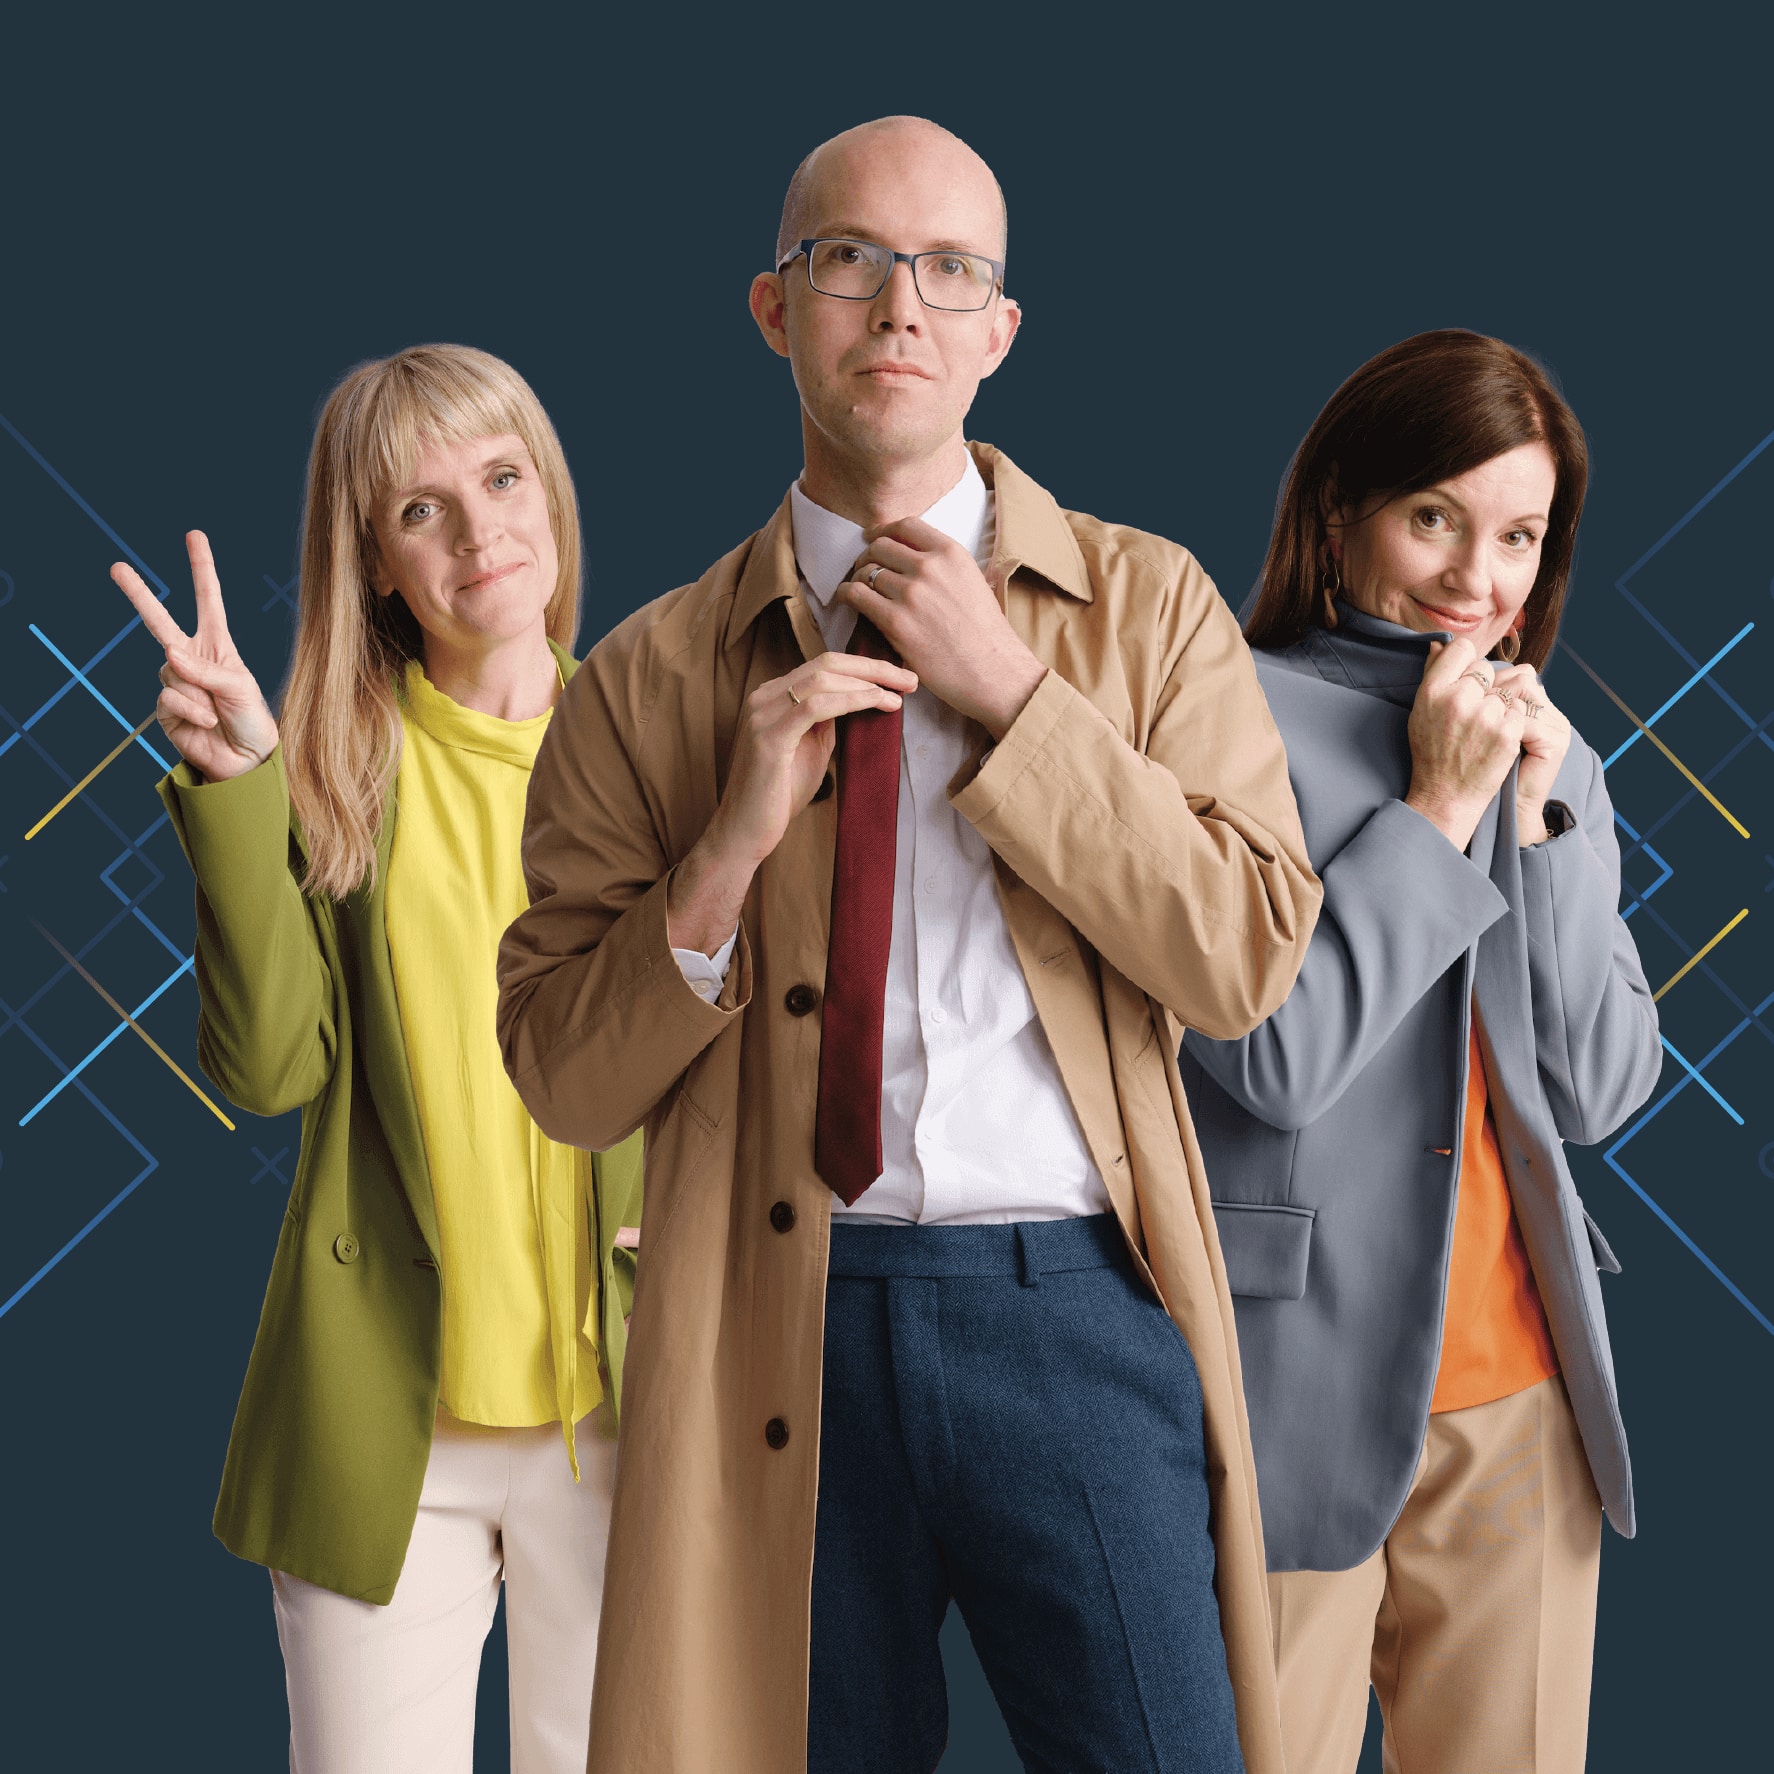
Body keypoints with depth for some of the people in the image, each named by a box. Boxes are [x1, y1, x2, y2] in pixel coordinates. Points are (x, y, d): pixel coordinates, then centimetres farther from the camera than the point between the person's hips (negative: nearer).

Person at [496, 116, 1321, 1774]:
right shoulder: (652, 675, 6)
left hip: (1076, 1309, 0)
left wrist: (1013, 697, -9)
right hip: (785, 1337, 1)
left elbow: (1247, 960, -5)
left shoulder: (1145, 604, 6)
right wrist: (732, 844, -12)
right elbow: (561, 1078, 3)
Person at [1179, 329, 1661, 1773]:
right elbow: (1273, 1054, -16)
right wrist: (1437, 807, -12)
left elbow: (1601, 1090, 6)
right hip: (1299, 1391, -5)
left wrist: (1532, 814, -3)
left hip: (1520, 1390, 6)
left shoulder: (1551, 764, 13)